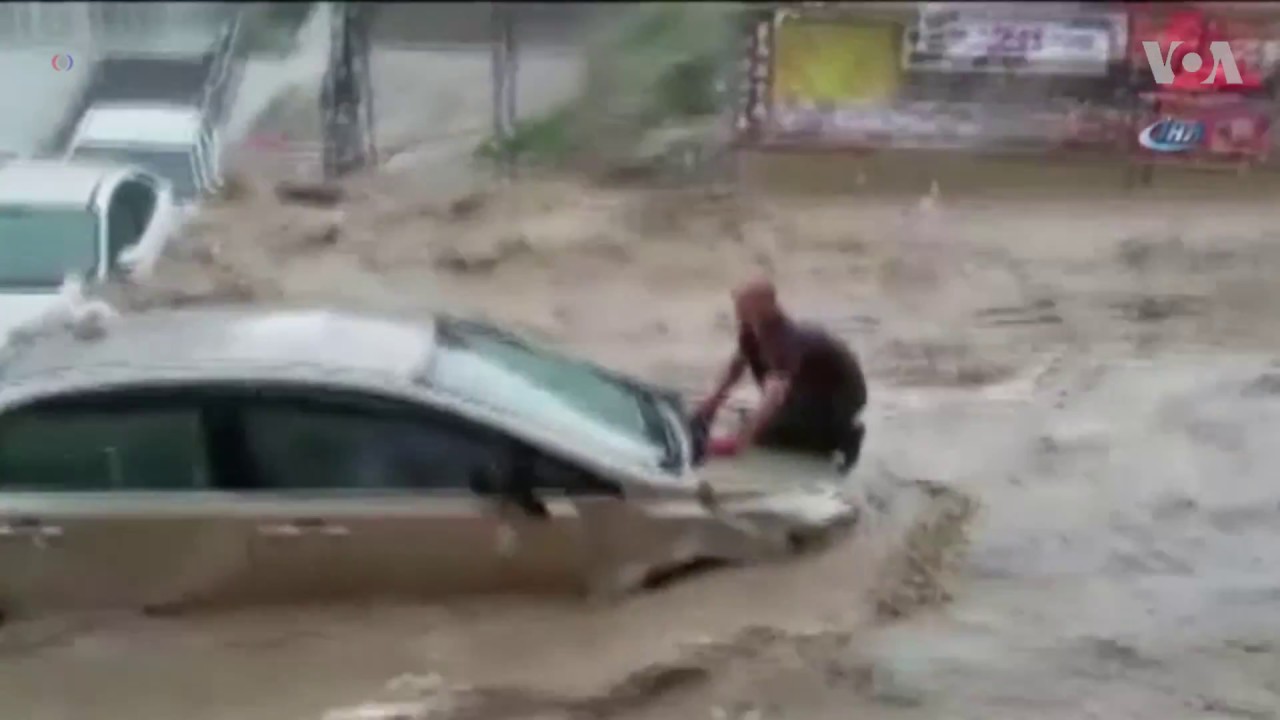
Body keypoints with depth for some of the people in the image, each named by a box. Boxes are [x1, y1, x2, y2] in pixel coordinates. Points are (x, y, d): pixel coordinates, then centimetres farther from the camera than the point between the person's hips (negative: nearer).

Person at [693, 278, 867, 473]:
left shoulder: (786, 338, -36)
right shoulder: (752, 328, -11)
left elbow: (776, 392, -47)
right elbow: (737, 363, 7)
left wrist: (737, 442, -55)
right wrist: (712, 402, -7)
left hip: (843, 391, -8)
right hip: (814, 385, 8)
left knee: (768, 433, -15)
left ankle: (842, 435, -2)